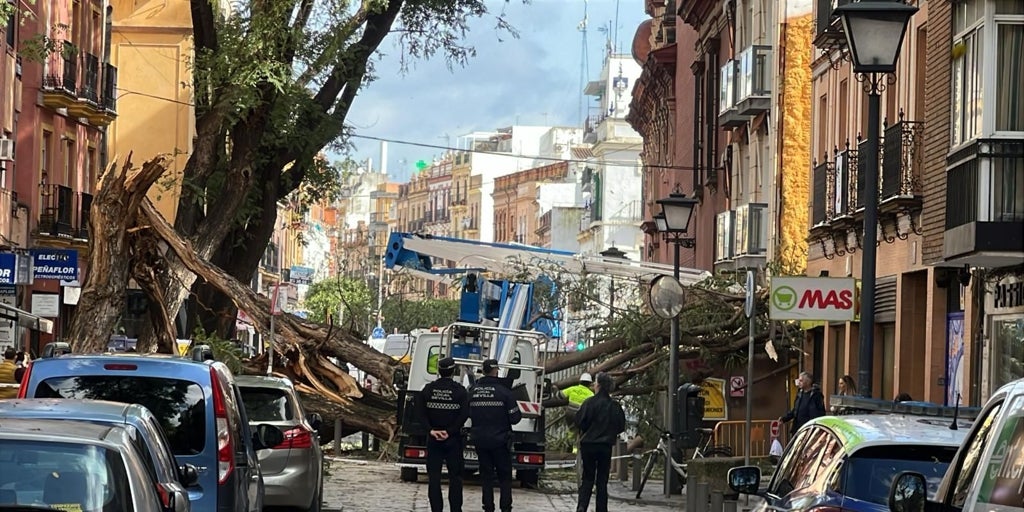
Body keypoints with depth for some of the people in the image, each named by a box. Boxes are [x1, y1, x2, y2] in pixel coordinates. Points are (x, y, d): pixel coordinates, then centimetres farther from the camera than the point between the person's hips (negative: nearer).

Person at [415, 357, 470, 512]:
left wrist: (431, 430, -9)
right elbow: (464, 413, -14)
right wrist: (450, 431, -13)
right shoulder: (460, 390, -5)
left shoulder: (428, 389, 1)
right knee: (455, 477, 5)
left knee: (433, 476, 5)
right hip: (453, 440, -1)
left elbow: (420, 411, -7)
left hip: (433, 439, 1)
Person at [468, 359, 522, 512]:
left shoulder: (472, 390, -2)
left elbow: (467, 414, 6)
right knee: (505, 476, 7)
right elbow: (515, 417, -11)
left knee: (486, 474, 11)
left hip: (480, 440, 3)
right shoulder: (503, 391, -13)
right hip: (500, 440, -3)